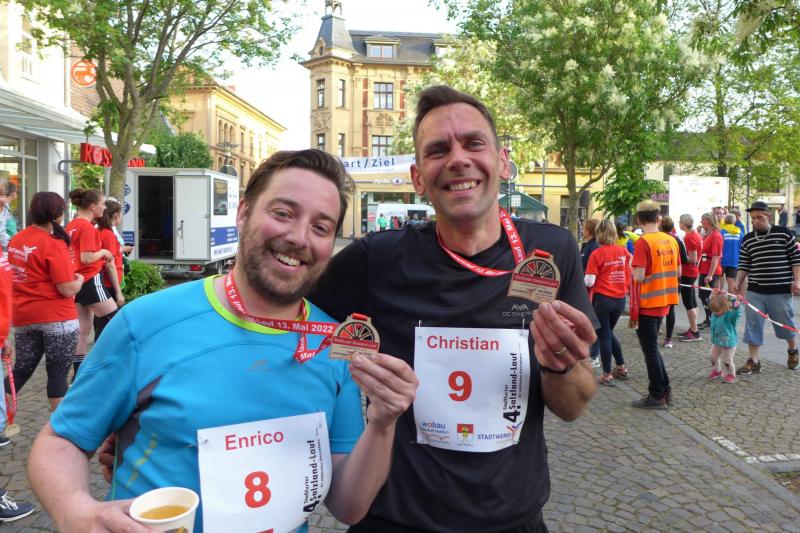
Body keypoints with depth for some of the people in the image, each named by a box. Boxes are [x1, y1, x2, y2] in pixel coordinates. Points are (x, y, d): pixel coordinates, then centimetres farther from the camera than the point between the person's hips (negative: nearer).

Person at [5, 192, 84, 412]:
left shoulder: (16, 240, 7)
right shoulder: (54, 244, -16)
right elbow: (68, 290, -18)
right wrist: (79, 279, 1)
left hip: (24, 317, 7)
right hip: (57, 318, -6)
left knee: (21, 370, 16)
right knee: (58, 373, 4)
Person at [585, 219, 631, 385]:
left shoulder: (597, 254, -14)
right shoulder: (623, 251, 0)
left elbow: (589, 282, -15)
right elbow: (630, 275, 5)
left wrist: (584, 277, 5)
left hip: (602, 299, -5)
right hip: (620, 299, 5)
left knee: (603, 336, 7)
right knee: (609, 332, 23)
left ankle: (607, 375, 13)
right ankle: (621, 367, 26)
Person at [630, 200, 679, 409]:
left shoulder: (643, 242, -18)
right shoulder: (671, 240, 4)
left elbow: (639, 276, -23)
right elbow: (678, 271, 12)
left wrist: (633, 270, -3)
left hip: (647, 304, -7)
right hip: (664, 302, 7)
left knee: (650, 349, 3)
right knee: (653, 347, 20)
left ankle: (657, 396, 11)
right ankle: (665, 390, 25)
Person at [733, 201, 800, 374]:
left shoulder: (783, 233, -2)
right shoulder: (747, 240, 6)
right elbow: (744, 265, 8)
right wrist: (738, 282, -5)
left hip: (780, 290, -2)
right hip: (754, 291, 3)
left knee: (785, 323, 12)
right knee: (752, 325, 2)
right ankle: (753, 361, 9)